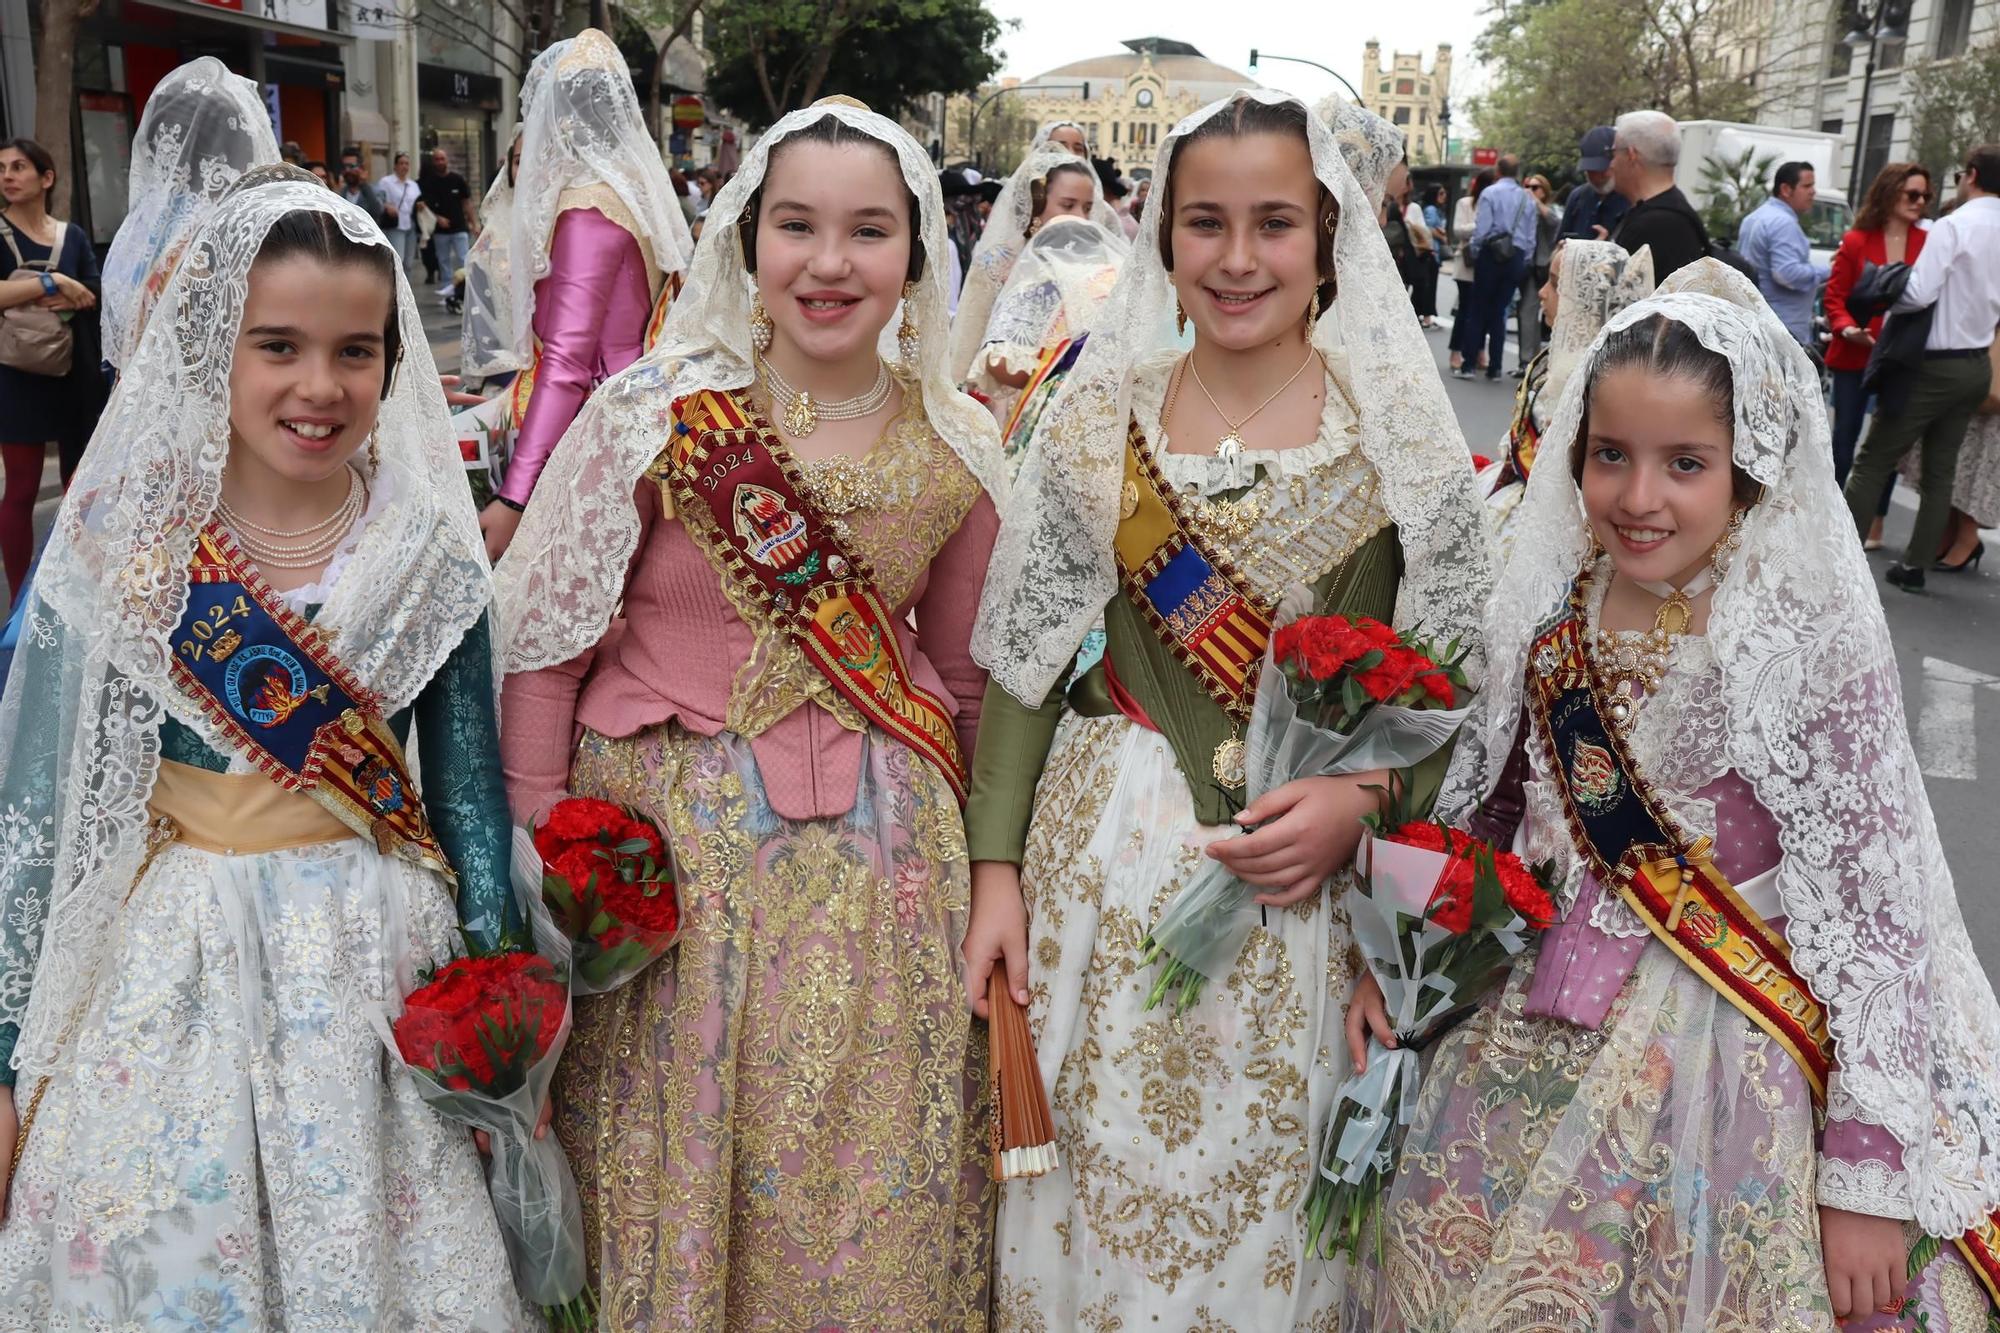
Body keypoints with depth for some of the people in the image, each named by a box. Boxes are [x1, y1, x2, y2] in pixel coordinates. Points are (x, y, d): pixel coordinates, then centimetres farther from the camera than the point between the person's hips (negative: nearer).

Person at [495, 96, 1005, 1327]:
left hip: (877, 860, 2)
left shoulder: (960, 448, 0)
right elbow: (545, 647, -4)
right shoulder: (653, 412, -9)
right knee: (669, 1182, 11)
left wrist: (971, 857, 12)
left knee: (871, 1203, 11)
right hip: (664, 843, -2)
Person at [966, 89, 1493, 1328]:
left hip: (1323, 863, -1)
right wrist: (997, 870, -3)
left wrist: (1363, 798, -16)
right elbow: (1026, 657, 1)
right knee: (1102, 1177, 12)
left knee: (1278, 1198, 12)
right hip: (1109, 852, 1)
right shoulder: (1098, 419, -1)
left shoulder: (1400, 428, -4)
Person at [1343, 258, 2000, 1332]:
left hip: (1728, 1066, -4)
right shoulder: (1548, 607, -4)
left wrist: (1870, 1183, -16)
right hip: (1535, 1044, 4)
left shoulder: (1812, 642, -18)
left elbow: (1878, 921, -16)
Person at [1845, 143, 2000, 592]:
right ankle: (1915, 566, 16)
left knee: (1872, 462, -2)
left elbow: (1919, 291, -23)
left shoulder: (1954, 226, -15)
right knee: (1940, 471, 12)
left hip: (1936, 365, -7)